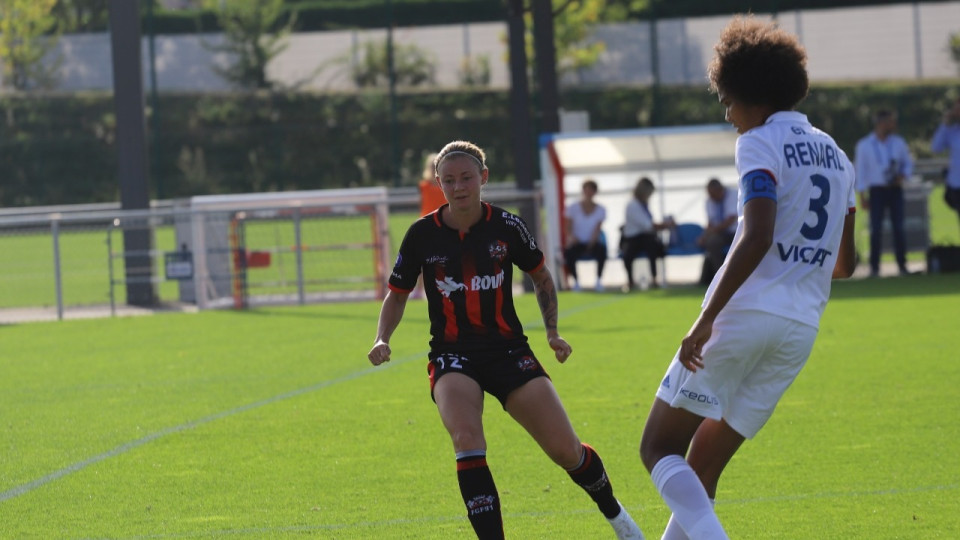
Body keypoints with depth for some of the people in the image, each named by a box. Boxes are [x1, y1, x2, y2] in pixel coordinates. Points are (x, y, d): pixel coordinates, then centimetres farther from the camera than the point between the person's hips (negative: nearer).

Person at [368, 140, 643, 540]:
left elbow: (541, 276, 14)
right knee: (467, 443, -30)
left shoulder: (506, 227, -4)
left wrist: (552, 332, 3)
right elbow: (396, 295, 8)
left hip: (508, 349, 1)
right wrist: (382, 339, -9)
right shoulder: (422, 234, -5)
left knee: (565, 450, -3)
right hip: (452, 355, -1)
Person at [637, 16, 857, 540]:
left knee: (659, 448, -2)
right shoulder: (835, 155, 18)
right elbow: (844, 263, 23)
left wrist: (706, 319, -23)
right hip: (802, 326, 8)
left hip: (744, 313, -8)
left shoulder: (760, 143, -6)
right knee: (702, 468, 14)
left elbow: (756, 238, -20)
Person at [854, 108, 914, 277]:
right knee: (876, 229, -5)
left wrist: (903, 175, -6)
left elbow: (908, 163, 15)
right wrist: (862, 195, -4)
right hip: (877, 191, -2)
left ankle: (902, 265, 5)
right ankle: (874, 267, 0)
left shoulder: (898, 142, 6)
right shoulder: (864, 145, -2)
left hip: (895, 189, 2)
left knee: (898, 228, -1)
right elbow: (861, 171, 0)